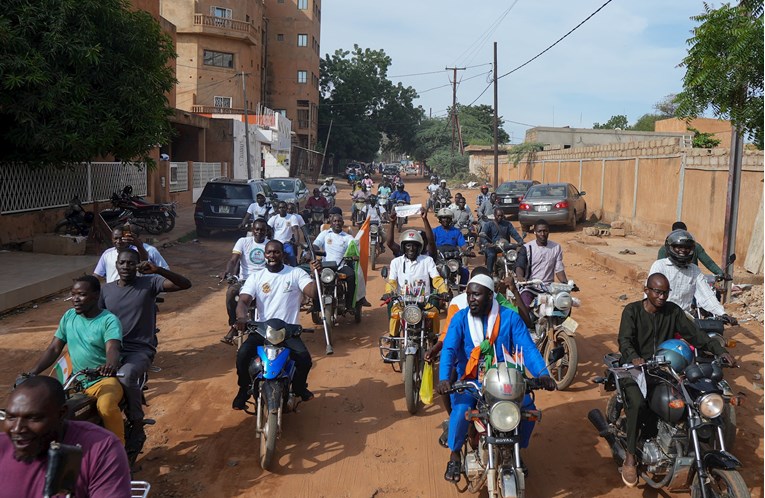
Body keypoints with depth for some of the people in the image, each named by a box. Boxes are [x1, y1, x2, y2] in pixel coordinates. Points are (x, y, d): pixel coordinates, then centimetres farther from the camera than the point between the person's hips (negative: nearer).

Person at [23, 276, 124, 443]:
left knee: (106, 406, -36)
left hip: (104, 379, -6)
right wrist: (32, 372, -4)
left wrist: (110, 365, -49)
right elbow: (54, 349, 11)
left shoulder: (109, 320, -8)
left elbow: (112, 349, -25)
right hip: (75, 382, 6)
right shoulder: (69, 317, 9)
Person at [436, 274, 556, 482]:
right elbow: (449, 349, -15)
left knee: (528, 408, -17)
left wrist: (542, 374, -26)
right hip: (469, 380, -1)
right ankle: (455, 454, -1)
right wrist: (444, 378, -33)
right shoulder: (460, 318, -3)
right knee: (461, 409, -29)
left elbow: (527, 348, -9)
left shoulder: (510, 317, -2)